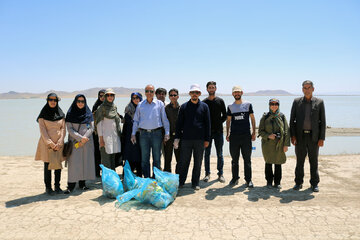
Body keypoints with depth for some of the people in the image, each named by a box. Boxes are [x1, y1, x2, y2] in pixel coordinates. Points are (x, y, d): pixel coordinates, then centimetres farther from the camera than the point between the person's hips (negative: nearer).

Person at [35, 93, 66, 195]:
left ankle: (57, 186, 15)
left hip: (59, 144, 2)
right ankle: (48, 187, 12)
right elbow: (42, 130, -5)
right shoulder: (43, 114, 1)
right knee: (47, 165, 1)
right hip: (47, 143, -2)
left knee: (58, 165, 4)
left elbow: (63, 129, 4)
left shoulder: (61, 114, 8)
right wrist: (50, 143, -13)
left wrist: (59, 143, -8)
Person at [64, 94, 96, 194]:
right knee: (74, 162, -4)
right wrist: (80, 137, -14)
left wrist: (84, 139, -10)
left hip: (87, 142, 2)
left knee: (85, 161, 3)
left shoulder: (88, 113, 7)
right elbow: (69, 129, -4)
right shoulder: (70, 114, 2)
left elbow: (91, 127, 1)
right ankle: (71, 185, 1)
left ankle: (82, 183, 12)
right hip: (74, 141, -2)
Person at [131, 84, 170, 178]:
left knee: (157, 158, 4)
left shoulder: (160, 104, 5)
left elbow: (165, 119, 6)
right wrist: (133, 134, 8)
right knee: (144, 158, 6)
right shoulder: (140, 105, 9)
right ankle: (146, 178, 16)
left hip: (156, 133, -1)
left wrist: (167, 133, 0)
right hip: (144, 133, 2)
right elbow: (136, 120, 13)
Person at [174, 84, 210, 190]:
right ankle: (181, 182, 18)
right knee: (184, 162, 4)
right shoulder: (184, 106, 7)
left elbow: (207, 124, 6)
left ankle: (195, 183, 18)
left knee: (198, 163, 6)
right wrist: (177, 137, 1)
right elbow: (179, 123, 8)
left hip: (199, 140, 0)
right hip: (186, 139, 0)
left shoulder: (204, 106, 6)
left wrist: (207, 139, 1)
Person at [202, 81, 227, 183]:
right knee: (207, 153, 5)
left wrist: (219, 123, -2)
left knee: (219, 154, 5)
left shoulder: (220, 101, 6)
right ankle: (207, 174, 15)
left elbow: (225, 116, 8)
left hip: (218, 131, 0)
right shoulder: (204, 102, 6)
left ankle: (220, 174, 13)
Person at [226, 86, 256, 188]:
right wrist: (227, 134, 5)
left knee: (247, 159, 3)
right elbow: (228, 120, 12)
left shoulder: (248, 105, 5)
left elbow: (252, 119, 8)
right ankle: (235, 178, 20)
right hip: (234, 136, 1)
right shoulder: (230, 107, 9)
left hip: (246, 136, -1)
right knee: (234, 159, 8)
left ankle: (248, 180, 13)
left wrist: (253, 132, 2)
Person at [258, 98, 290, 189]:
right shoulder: (265, 117, 0)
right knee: (268, 163, 8)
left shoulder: (282, 116, 1)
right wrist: (268, 136, -16)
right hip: (267, 144, 0)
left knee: (278, 163, 7)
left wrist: (286, 144, -5)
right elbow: (260, 131, 2)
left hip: (279, 144, 0)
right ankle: (269, 181, 22)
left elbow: (286, 131, 1)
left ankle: (277, 182, 21)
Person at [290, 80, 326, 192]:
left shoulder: (319, 102, 3)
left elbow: (323, 121, 2)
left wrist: (322, 138, -4)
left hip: (314, 137, 0)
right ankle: (298, 183, 19)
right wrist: (292, 136, -4)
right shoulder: (297, 101, 4)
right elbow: (292, 120, 4)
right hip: (300, 136, 0)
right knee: (299, 161, 7)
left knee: (314, 161, 8)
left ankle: (314, 184, 21)